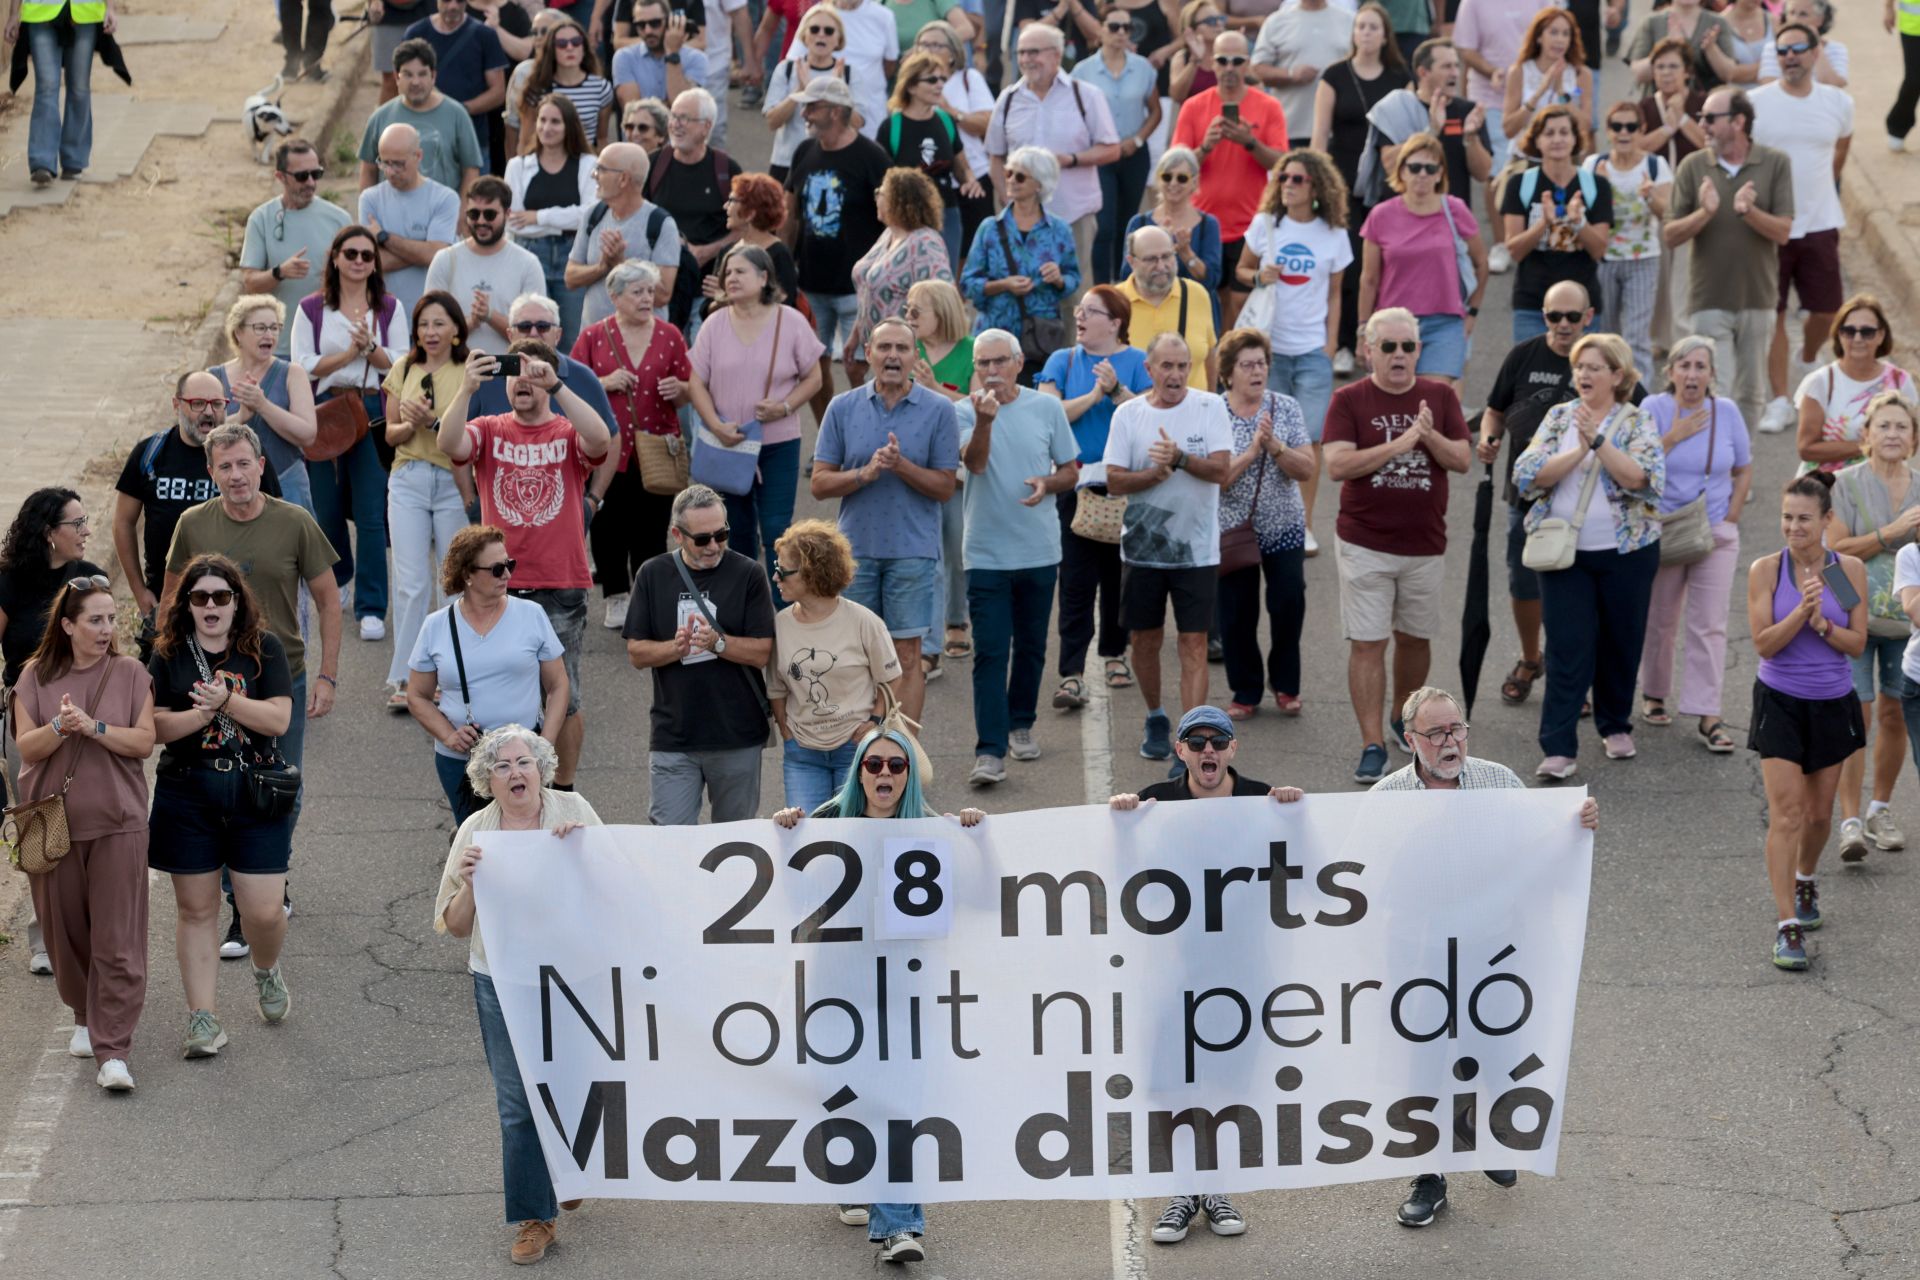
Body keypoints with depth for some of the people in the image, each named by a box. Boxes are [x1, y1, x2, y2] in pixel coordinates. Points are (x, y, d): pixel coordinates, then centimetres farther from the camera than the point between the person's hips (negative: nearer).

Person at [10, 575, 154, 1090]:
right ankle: (85, 1017, 33)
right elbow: (25, 747, -4)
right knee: (66, 931, 10)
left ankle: (113, 1052, -7)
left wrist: (93, 727, -18)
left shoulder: (129, 674, 2)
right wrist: (59, 727, -23)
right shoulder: (36, 677, 3)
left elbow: (144, 742, -5)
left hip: (116, 822, -1)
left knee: (117, 940, -6)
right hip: (53, 822, 2)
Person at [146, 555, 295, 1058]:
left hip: (255, 790, -1)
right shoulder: (169, 655, 3)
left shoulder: (264, 649, 2)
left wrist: (227, 701, -19)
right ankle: (202, 1015, 12)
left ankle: (266, 969, 30)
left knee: (263, 911, -4)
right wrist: (202, 713, -19)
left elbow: (279, 718, -7)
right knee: (195, 908, 5)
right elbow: (155, 726, -4)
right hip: (186, 794, 1)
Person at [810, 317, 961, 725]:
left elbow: (944, 487, -2)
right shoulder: (843, 408, 3)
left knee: (906, 658, 0)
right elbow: (819, 484, 1)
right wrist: (866, 473, -16)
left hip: (913, 550, -2)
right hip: (856, 549, 2)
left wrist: (901, 465, -18)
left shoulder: (938, 410, -2)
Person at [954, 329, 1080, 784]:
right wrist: (984, 421, -39)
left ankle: (1020, 725, 33)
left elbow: (1070, 470, 10)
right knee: (990, 653, -8)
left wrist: (1048, 484, -11)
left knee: (1031, 647, 14)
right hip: (986, 554, -3)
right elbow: (974, 461, -21)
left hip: (1039, 551, 3)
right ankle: (990, 751, -12)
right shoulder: (965, 412, -4)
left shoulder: (1046, 408, 3)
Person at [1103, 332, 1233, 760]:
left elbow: (1221, 470, -11)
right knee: (1145, 639, 12)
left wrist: (1179, 458, -26)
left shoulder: (1210, 407, -3)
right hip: (1142, 546, 2)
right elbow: (1115, 481, -3)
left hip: (1196, 548, -2)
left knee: (1194, 644, -6)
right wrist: (1155, 473, -19)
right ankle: (1156, 719, 34)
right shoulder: (1128, 414, 1)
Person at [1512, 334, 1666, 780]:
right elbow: (1528, 475, -6)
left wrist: (1597, 440, -25)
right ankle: (1558, 749, -8)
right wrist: (1579, 452, -17)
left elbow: (1642, 479, -18)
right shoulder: (1559, 417, 5)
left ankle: (1615, 725, 33)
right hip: (1564, 552, 1)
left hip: (1625, 552, -1)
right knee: (1568, 648, -6)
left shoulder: (1637, 423, -1)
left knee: (1621, 644, 11)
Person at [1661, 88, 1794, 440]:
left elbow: (1783, 231, -7)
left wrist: (1750, 211, -24)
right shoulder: (1693, 167, -1)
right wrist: (1705, 213, -20)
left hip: (1757, 298, 1)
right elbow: (1670, 235, -2)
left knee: (1751, 393, 11)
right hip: (1710, 300, -1)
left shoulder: (1775, 163, -2)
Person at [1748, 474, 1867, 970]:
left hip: (1833, 704, 2)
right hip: (1781, 702, -2)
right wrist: (1802, 610, -25)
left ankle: (1805, 882, 44)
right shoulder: (1766, 570, -7)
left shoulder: (1849, 570, -3)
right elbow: (1764, 643, -12)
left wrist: (1823, 625, -20)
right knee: (1786, 812, -11)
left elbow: (1858, 644, -3)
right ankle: (1787, 927, -11)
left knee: (1819, 813, 14)